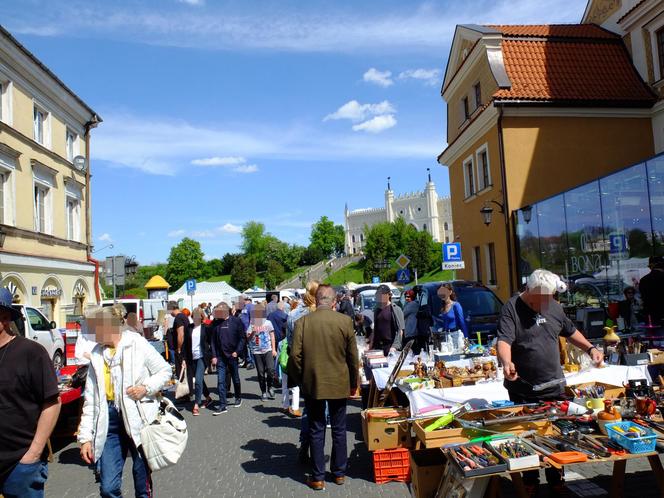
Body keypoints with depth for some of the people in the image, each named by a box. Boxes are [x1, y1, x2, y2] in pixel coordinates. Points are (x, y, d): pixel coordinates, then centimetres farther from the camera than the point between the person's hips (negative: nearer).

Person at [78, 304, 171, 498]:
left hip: (138, 420, -3)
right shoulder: (97, 354, 7)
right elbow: (90, 399, 8)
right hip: (109, 423, 3)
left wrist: (146, 387, -15)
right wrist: (85, 437, 5)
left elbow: (165, 370, 3)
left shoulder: (138, 344, -6)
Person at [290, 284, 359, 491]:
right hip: (339, 384, 0)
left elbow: (295, 355, -9)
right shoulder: (345, 321, -9)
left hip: (312, 384, 0)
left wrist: (300, 379, 7)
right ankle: (339, 473, 26)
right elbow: (353, 356, -4)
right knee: (339, 430, 15)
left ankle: (318, 477, 17)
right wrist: (353, 383, 9)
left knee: (316, 431, 11)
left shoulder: (302, 322, -10)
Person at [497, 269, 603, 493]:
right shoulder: (512, 309, -12)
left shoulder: (554, 306, 8)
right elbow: (504, 340, -25)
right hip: (523, 392, -5)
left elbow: (570, 331, 23)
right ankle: (530, 482, 26)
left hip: (553, 387, 5)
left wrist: (590, 349, 9)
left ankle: (556, 479, 34)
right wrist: (507, 362, -43)